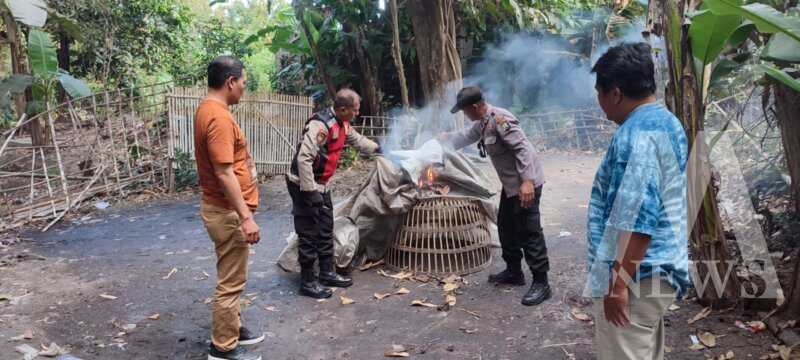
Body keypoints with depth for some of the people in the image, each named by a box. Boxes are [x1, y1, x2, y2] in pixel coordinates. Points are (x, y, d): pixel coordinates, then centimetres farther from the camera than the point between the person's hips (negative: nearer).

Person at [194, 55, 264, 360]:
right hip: (228, 213, -10)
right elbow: (224, 174, -27)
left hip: (225, 209, 10)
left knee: (232, 278, 21)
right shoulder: (218, 117, -22)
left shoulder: (208, 109, 11)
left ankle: (233, 329, 35)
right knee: (230, 282, 1)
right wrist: (246, 217, -26)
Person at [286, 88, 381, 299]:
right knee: (309, 235, -3)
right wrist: (310, 191, -29)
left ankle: (327, 273, 30)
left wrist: (377, 149, 36)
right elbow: (304, 158, -30)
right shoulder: (321, 124, -25)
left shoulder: (342, 124, 7)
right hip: (305, 186, -10)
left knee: (326, 230, 17)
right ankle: (307, 282, 8)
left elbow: (357, 140, 29)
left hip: (321, 186, 10)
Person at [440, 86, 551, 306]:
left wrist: (527, 181, -31)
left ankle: (541, 283, -2)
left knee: (529, 232, -8)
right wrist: (448, 138, 43)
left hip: (526, 184, -10)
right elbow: (467, 136, 31)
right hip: (511, 184, 10)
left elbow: (522, 149, -26)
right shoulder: (482, 123, 10)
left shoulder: (500, 120, -22)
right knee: (506, 227, 18)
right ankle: (514, 271, 31)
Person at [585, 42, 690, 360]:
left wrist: (618, 282, -23)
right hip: (660, 268, 11)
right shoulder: (666, 122, 13)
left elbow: (638, 217, -27)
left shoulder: (637, 133, -20)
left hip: (637, 274, -10)